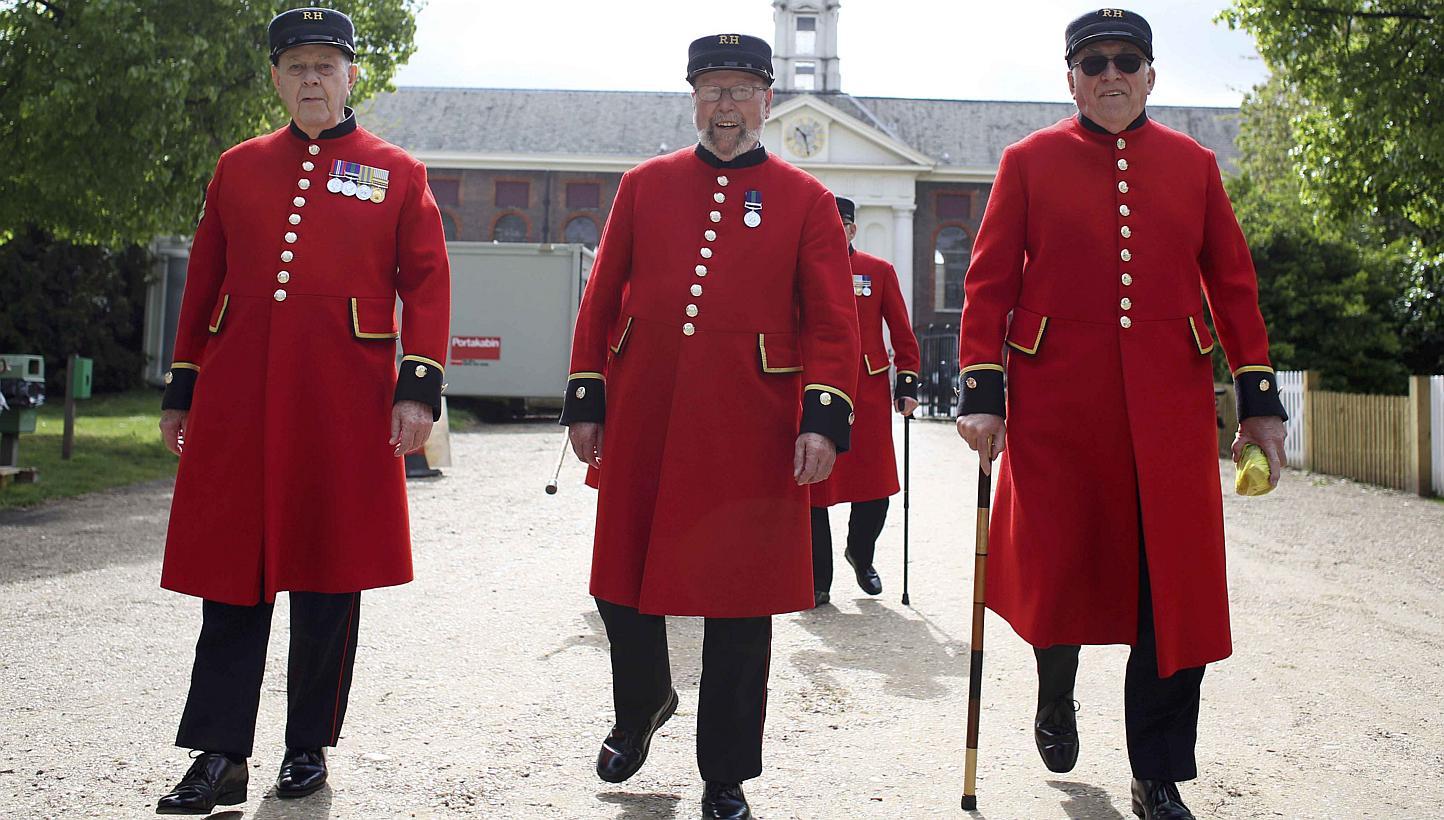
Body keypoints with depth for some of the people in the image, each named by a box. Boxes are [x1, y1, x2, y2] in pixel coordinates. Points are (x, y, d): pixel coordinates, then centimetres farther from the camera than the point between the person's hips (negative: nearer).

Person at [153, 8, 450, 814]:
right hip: (237, 405, 2)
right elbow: (205, 283, 15)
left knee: (329, 582, 6)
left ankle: (310, 747, 20)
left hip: (343, 405, -2)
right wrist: (183, 390, 13)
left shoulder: (398, 173, 6)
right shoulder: (238, 168, 13)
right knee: (231, 577, 2)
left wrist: (419, 387, -9)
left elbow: (427, 284, 1)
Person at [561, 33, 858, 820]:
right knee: (624, 582, 11)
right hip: (642, 430, 2)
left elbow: (832, 322, -1)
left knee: (742, 606, 4)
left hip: (749, 437, -2)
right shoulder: (644, 187, 9)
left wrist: (824, 417, -12)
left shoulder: (806, 200, 4)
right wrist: (586, 401, 6)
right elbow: (601, 302, 10)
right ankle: (641, 707, 41)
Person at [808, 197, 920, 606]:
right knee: (813, 490, 0)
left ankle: (860, 554, 30)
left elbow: (901, 331, 9)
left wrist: (908, 383, 2)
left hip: (869, 393, 1)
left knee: (876, 488, 2)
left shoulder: (879, 271, 7)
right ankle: (817, 581, 11)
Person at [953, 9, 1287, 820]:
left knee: (1177, 589, 0)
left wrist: (1261, 399, 4)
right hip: (1056, 406, -1)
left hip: (1170, 411, 2)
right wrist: (981, 392, -7)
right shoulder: (1030, 161, 4)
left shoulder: (1193, 163, 9)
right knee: (1055, 567, 4)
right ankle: (1056, 695, 38)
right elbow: (990, 283, 1)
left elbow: (1234, 285, 9)